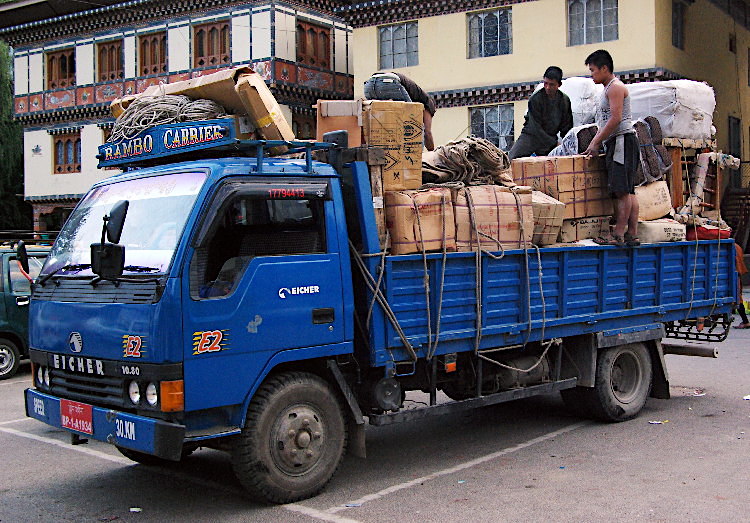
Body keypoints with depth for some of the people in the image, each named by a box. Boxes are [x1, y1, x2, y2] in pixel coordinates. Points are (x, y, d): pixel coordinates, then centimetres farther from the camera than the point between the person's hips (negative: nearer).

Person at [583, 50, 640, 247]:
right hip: (615, 144, 11)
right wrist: (594, 144, 17)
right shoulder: (608, 89, 24)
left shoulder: (615, 87, -8)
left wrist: (596, 143, -14)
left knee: (623, 192, -12)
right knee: (628, 192, 6)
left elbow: (616, 119, -17)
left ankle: (618, 235, -14)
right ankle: (632, 235, 6)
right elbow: (604, 123, 25)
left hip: (622, 141, -11)